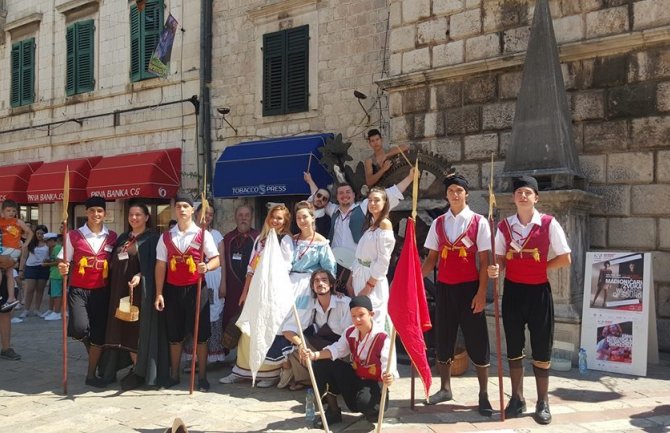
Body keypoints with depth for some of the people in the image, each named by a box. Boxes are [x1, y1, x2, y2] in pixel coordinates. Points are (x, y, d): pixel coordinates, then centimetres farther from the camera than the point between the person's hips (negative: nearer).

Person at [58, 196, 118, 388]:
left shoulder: (112, 237, 4)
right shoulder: (74, 235, -2)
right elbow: (64, 261, 2)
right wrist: (63, 268, -18)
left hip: (102, 292, 2)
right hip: (79, 290, -2)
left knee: (99, 335, 5)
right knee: (79, 328, -21)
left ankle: (91, 375, 21)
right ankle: (87, 341, 18)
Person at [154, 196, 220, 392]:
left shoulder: (203, 234, -1)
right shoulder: (166, 237, 6)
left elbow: (216, 259, -4)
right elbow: (160, 266, 6)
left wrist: (206, 267, -27)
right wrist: (159, 293, 0)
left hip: (196, 289, -2)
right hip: (173, 290, 2)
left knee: (200, 334, 2)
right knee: (175, 335, 11)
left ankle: (202, 377, 12)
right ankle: (174, 375, 23)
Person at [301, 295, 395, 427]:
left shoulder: (383, 339, -23)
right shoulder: (350, 333, -2)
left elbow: (388, 367, -30)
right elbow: (335, 350, -11)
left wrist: (388, 377, -55)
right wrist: (314, 355, -29)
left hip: (373, 385, -6)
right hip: (354, 379, 6)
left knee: (365, 402, -41)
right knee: (321, 364, -10)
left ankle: (374, 411, 3)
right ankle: (333, 411, 1)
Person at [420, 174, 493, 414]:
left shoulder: (478, 222, -3)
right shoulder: (438, 223, 8)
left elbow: (484, 261, -5)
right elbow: (432, 258, 10)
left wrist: (481, 292, -11)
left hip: (469, 287, -4)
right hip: (444, 287, 4)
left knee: (477, 341, 1)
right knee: (443, 338, 11)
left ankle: (483, 394, 13)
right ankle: (445, 388, 27)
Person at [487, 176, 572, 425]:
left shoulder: (549, 224, -6)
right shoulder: (504, 225, 2)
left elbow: (564, 258, -2)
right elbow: (501, 257, 6)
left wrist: (539, 268, -6)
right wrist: (496, 268, -15)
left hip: (539, 291, -2)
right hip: (513, 291, 2)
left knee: (541, 349, 5)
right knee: (514, 347, 10)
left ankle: (543, 403, 19)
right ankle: (517, 399, 24)